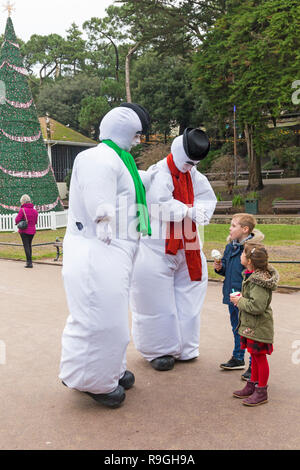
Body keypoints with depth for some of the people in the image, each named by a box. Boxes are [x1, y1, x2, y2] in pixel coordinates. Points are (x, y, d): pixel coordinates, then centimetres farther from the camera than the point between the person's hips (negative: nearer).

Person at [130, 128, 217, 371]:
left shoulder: (193, 175, 11)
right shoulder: (158, 174, -13)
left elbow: (208, 198, 12)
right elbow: (161, 205, -25)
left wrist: (200, 210, -10)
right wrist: (188, 212, -17)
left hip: (185, 247, 8)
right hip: (157, 248, -8)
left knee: (188, 297, 13)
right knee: (157, 301, 0)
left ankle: (184, 347, 28)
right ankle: (159, 350, 15)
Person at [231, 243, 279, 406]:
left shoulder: (258, 281, -26)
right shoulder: (253, 275, 5)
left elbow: (257, 306, -31)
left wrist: (240, 301, -18)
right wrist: (242, 298, 4)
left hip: (259, 327, -10)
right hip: (250, 325, 10)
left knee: (260, 356, 4)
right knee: (255, 356, 20)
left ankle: (261, 392, 17)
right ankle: (252, 386, 33)